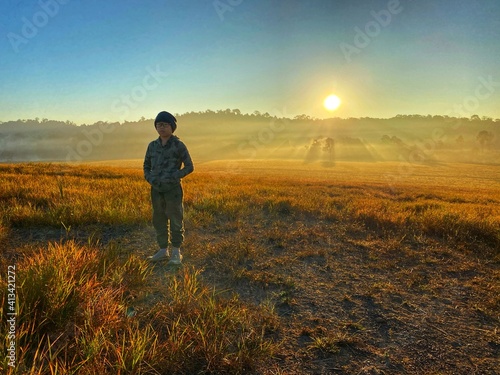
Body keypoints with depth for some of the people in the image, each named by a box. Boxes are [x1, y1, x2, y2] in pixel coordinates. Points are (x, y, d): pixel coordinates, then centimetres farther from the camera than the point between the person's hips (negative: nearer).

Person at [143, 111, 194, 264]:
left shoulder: (179, 145, -6)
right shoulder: (152, 145, 8)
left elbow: (189, 167, -5)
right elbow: (146, 165, 18)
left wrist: (173, 177, -16)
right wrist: (149, 178, -2)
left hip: (173, 189, -5)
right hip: (156, 190, 5)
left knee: (175, 221, 1)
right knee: (159, 221, 10)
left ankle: (176, 253, 12)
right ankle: (163, 251, 23)